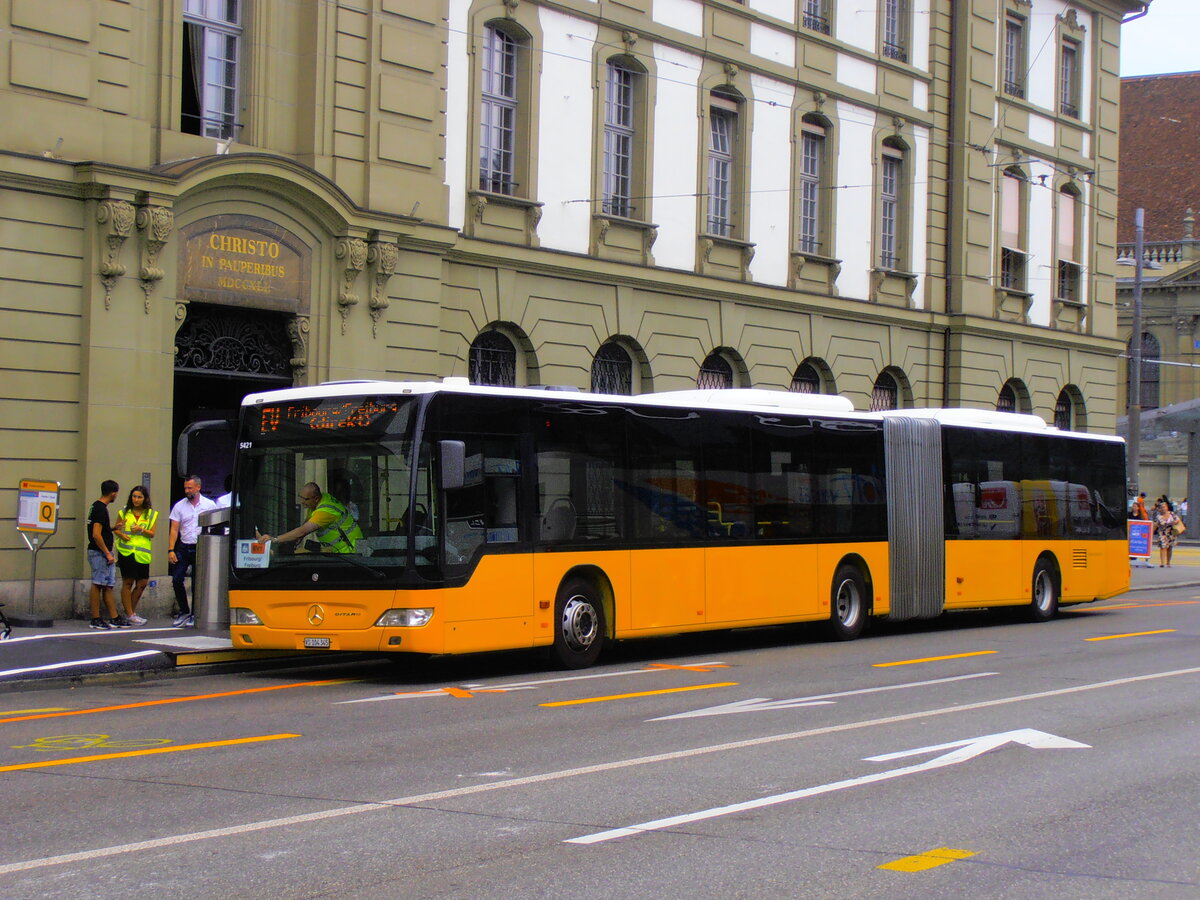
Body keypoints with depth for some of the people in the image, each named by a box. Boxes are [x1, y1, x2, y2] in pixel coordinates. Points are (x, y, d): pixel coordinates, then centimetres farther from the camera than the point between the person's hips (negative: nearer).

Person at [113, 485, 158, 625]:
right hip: (126, 551, -2)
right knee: (127, 582, -3)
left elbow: (152, 534, 5)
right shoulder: (124, 512, 8)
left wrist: (142, 530, -13)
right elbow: (116, 529, 12)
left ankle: (131, 612, 18)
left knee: (142, 583, 2)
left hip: (142, 553, 2)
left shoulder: (151, 514, 9)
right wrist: (121, 535, -8)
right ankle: (130, 614, 3)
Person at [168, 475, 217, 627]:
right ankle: (184, 611, 8)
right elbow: (174, 530, 3)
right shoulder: (179, 506, 6)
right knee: (176, 580, -6)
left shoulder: (209, 505, 2)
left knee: (197, 584, 1)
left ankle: (194, 615, 11)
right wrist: (170, 550, -7)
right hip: (183, 548, 2)